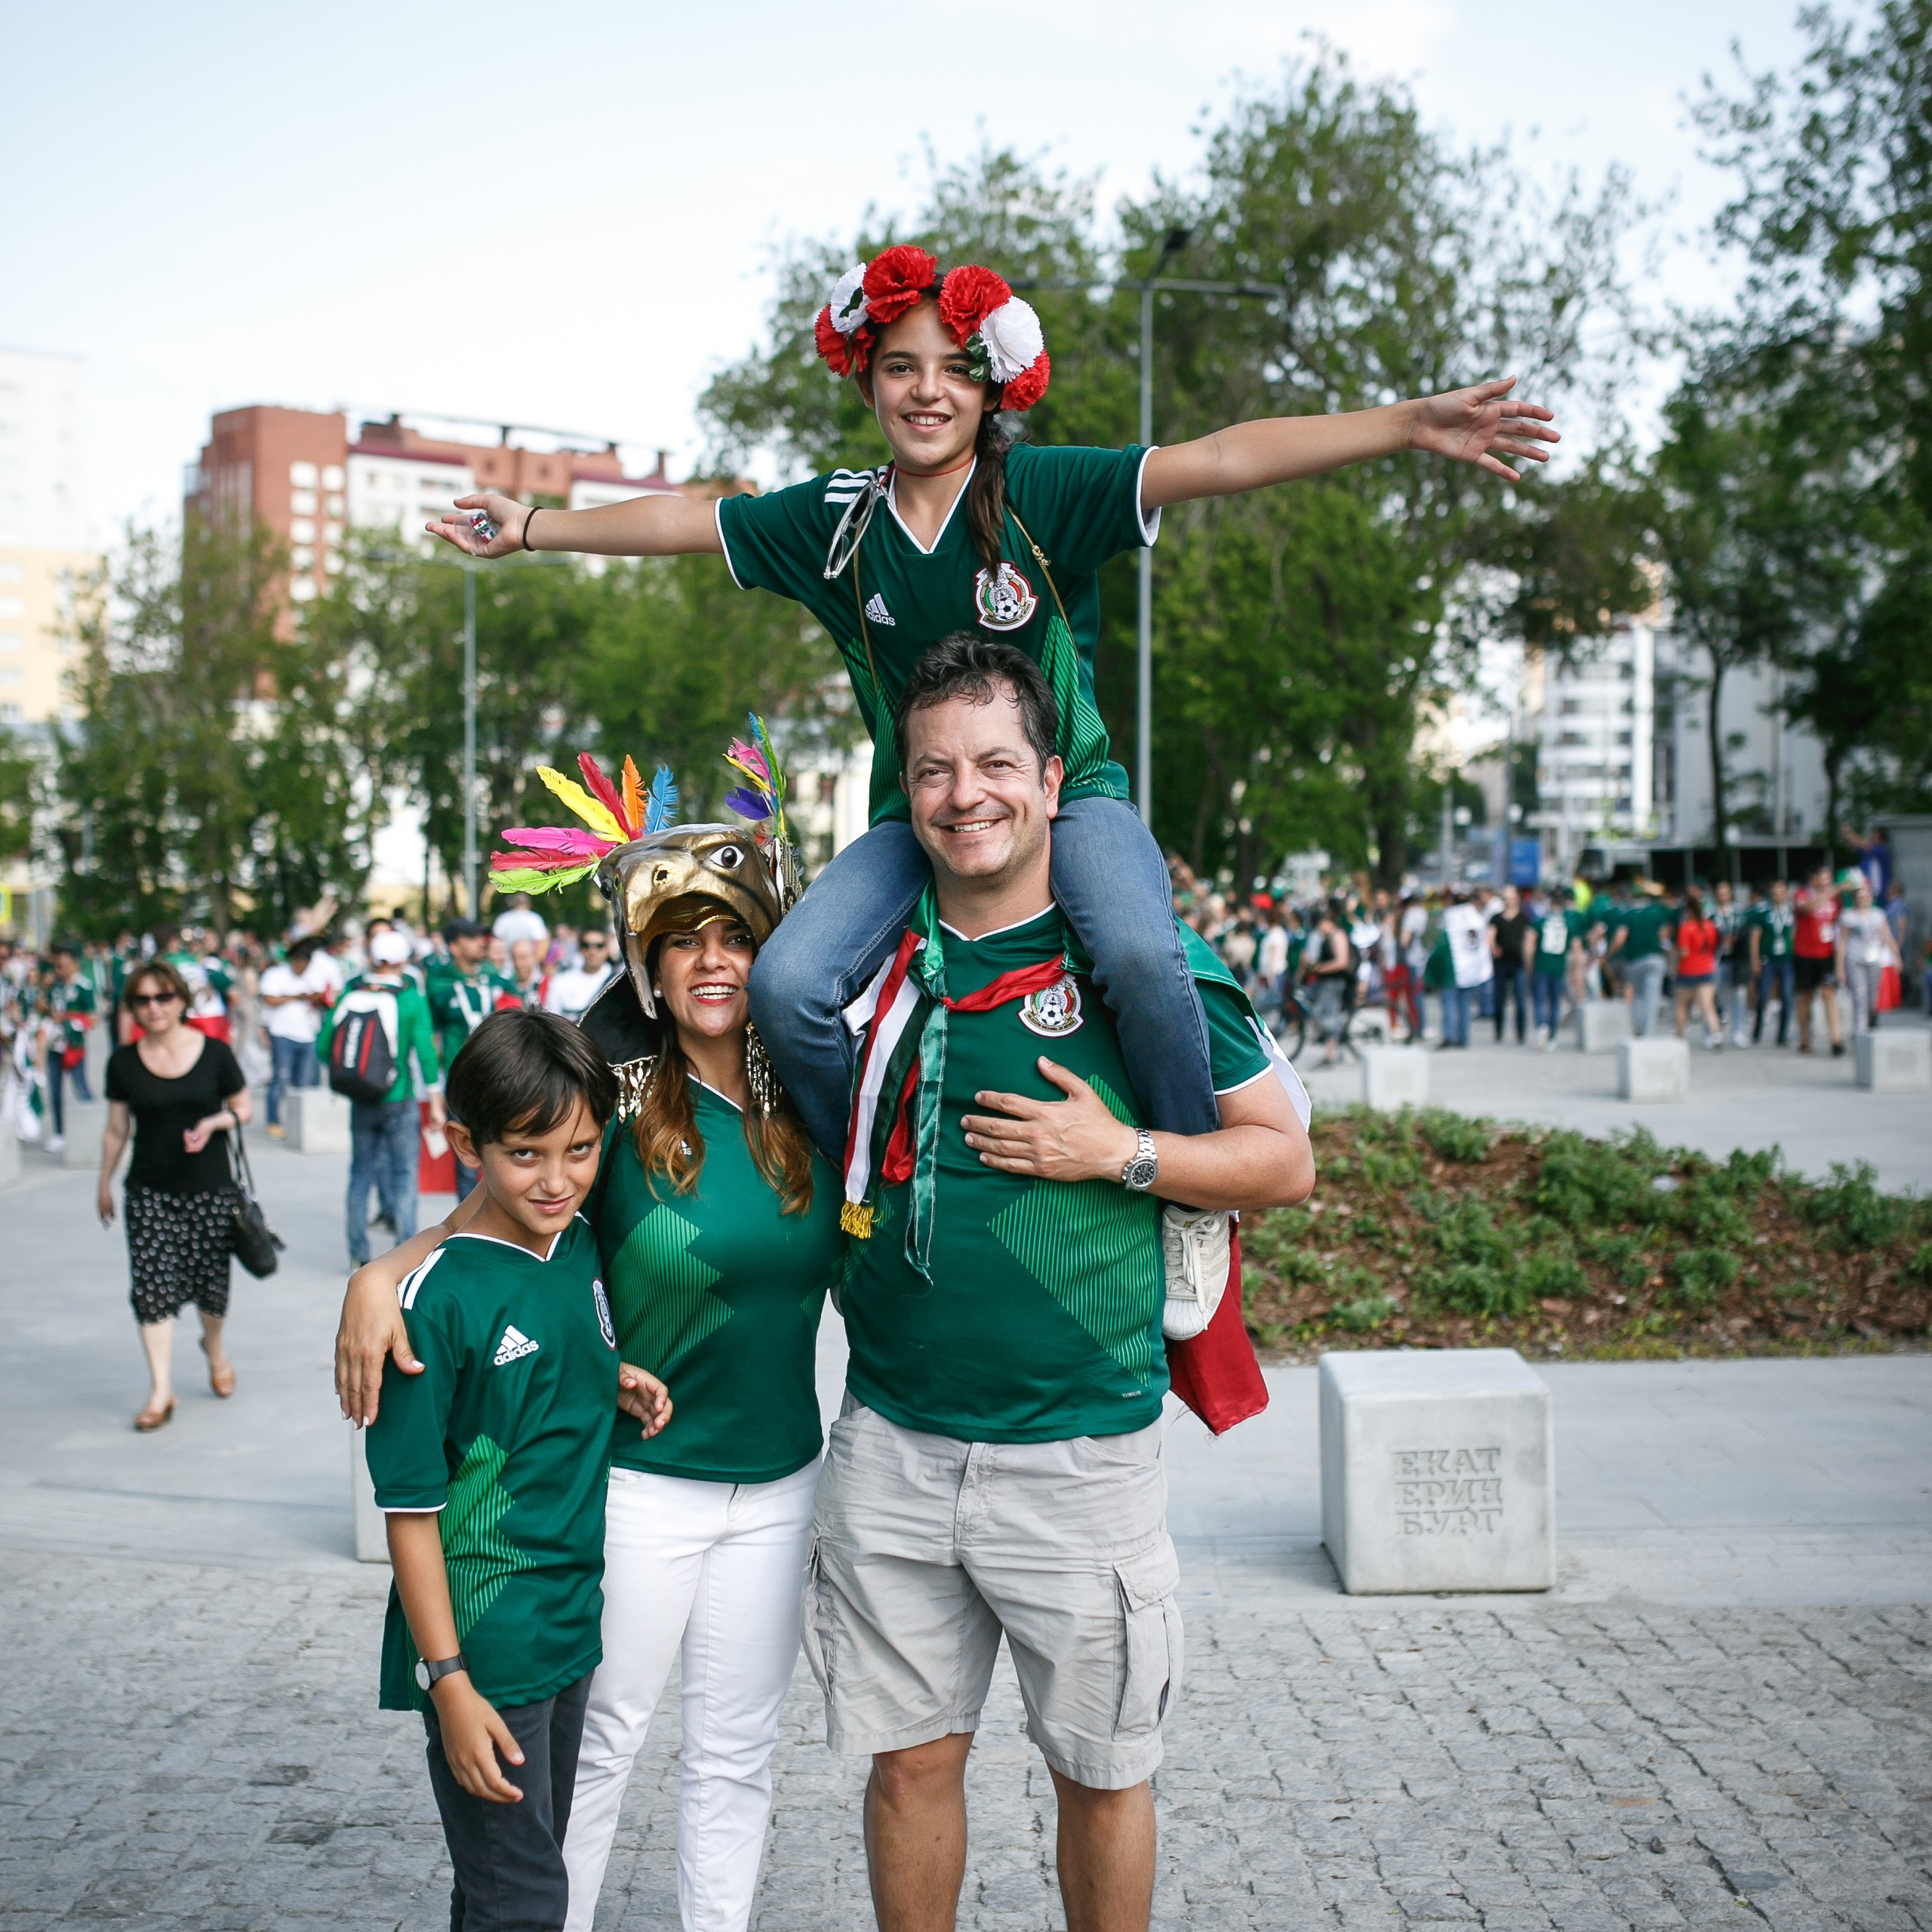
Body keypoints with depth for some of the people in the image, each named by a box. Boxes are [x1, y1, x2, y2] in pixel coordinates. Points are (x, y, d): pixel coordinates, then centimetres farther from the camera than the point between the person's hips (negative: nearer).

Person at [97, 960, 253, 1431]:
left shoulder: (214, 1052, -3)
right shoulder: (124, 1063, 2)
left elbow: (244, 1107, 6)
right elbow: (116, 1128, 11)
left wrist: (216, 1122, -14)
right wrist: (104, 1183, 16)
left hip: (210, 1189, -1)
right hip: (149, 1192, 1)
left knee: (211, 1283, 4)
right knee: (152, 1286, -8)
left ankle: (214, 1347, 37)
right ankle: (160, 1390, -4)